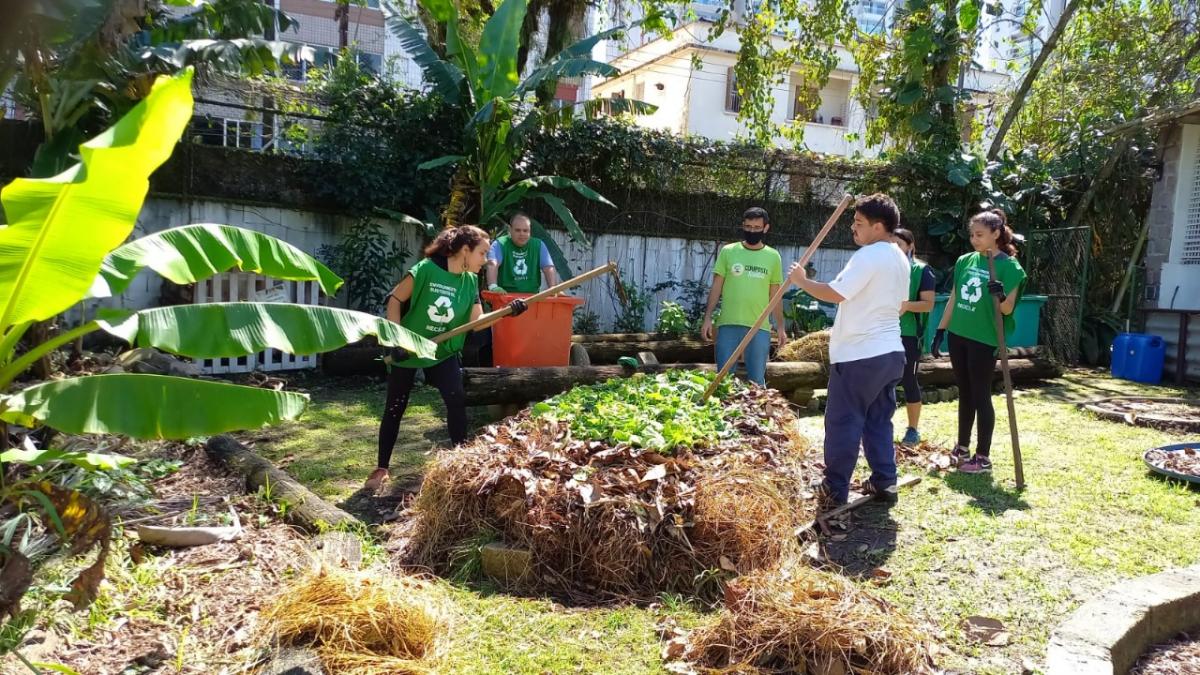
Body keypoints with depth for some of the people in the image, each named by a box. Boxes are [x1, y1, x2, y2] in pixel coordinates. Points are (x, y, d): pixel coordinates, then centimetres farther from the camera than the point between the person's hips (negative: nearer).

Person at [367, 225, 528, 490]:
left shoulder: (470, 281, -5)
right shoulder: (425, 270, -21)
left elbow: (477, 321, -12)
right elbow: (395, 300, -14)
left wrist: (507, 311, -27)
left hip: (443, 352, 4)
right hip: (407, 349, -3)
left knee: (457, 400, -12)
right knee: (394, 409, 5)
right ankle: (381, 468, 19)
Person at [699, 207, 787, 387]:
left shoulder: (773, 257, 7)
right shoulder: (728, 251, 3)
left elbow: (775, 295, 11)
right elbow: (716, 287, 4)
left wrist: (780, 326, 9)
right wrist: (707, 317, -3)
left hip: (759, 327, 1)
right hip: (728, 324, -1)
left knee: (757, 380, 6)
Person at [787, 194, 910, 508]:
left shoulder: (868, 256, -16)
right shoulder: (900, 259, 14)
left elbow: (835, 293, -22)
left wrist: (802, 281, -9)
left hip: (859, 354, -9)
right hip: (890, 351, 9)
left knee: (842, 423, -2)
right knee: (879, 420, 16)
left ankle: (835, 491, 3)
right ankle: (884, 482, 19)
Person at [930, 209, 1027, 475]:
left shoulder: (1009, 266, -9)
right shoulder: (965, 261, 7)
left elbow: (1007, 309, -11)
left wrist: (1000, 296, -32)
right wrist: (940, 331, 11)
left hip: (984, 340, -6)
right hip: (958, 336, 6)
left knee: (981, 397, 0)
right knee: (965, 394, 15)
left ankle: (983, 457, 9)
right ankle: (962, 447, 27)